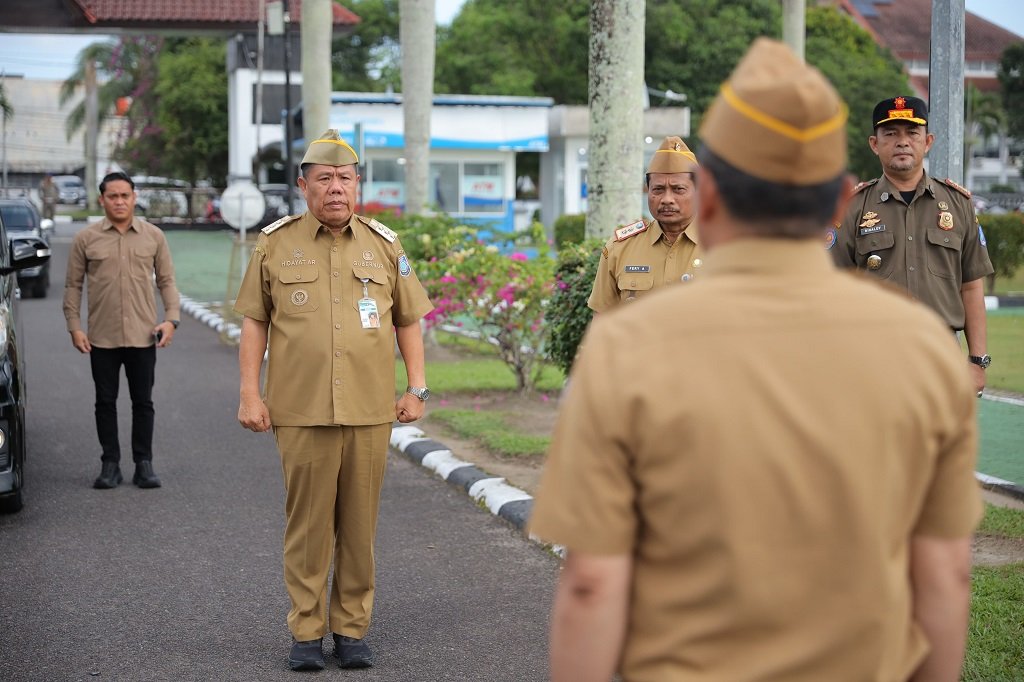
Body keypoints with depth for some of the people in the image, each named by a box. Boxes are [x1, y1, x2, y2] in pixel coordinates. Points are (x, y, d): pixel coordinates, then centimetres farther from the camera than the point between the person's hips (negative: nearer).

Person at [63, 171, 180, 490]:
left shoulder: (153, 236, 4)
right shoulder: (86, 239, 1)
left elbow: (167, 281, 7)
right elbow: (73, 285, 5)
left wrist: (171, 318, -5)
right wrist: (74, 326, -3)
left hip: (143, 335, 0)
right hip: (102, 338, 0)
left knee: (143, 402, 5)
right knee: (105, 402, 6)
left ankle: (144, 464, 13)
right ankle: (110, 464, 14)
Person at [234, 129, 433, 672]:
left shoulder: (383, 245, 9)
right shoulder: (275, 244, 6)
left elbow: (408, 319, 14)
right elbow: (254, 321, 8)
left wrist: (417, 388, 7)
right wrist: (249, 394, 1)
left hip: (370, 413, 1)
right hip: (301, 413, -1)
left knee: (360, 526, 5)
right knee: (306, 526, 1)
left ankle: (352, 631, 15)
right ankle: (306, 633, 11)